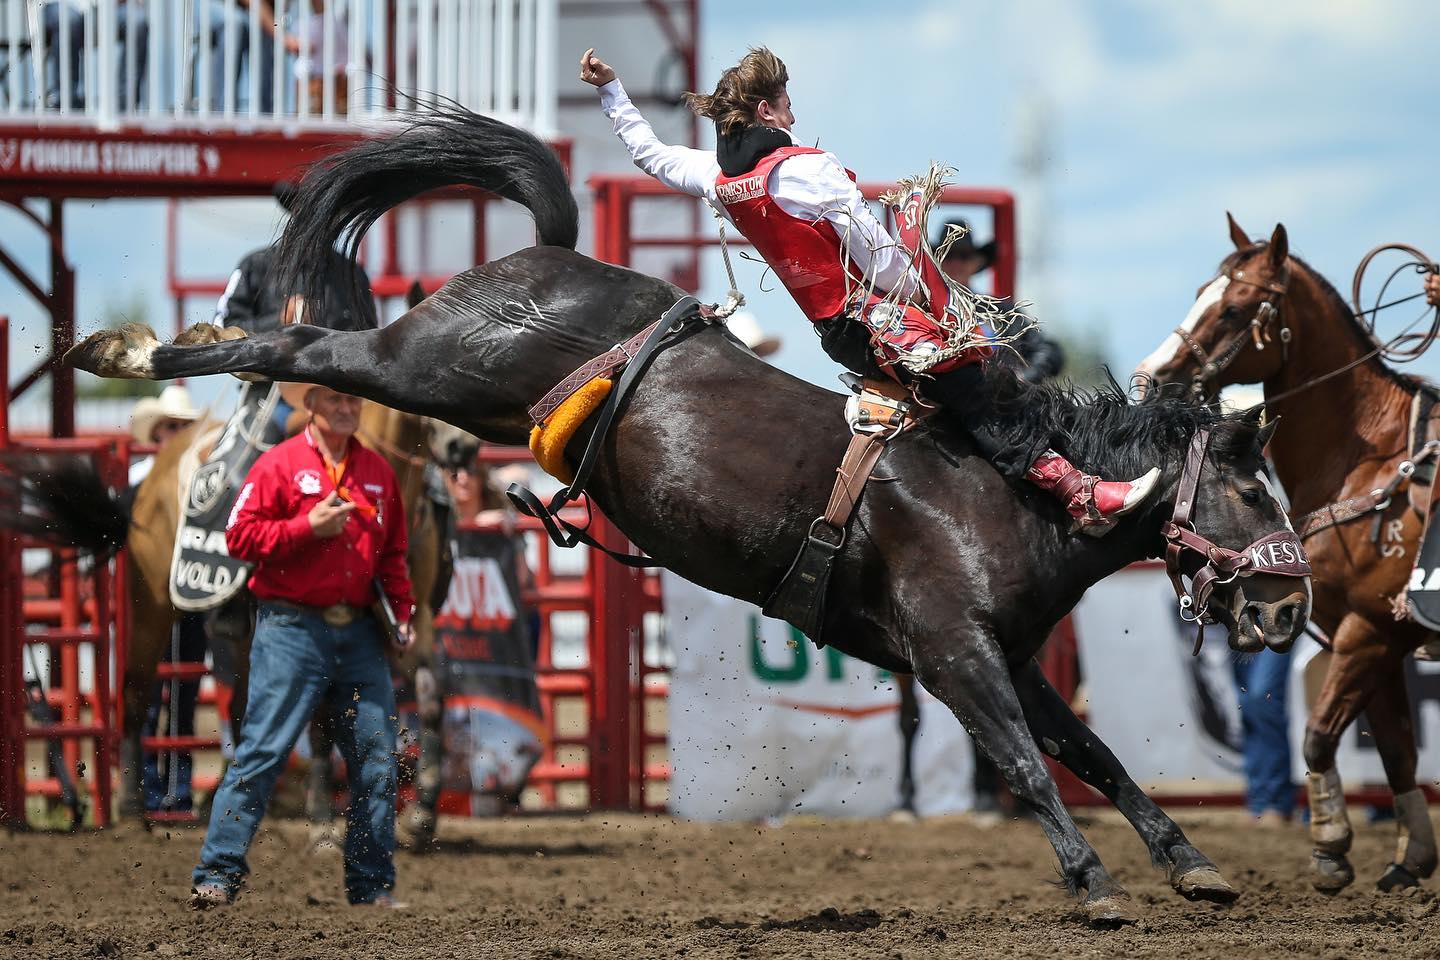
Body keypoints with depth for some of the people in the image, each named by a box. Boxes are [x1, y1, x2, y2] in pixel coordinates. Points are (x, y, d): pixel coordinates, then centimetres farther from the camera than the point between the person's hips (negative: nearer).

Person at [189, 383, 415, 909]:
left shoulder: (378, 472, 15)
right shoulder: (280, 464, -1)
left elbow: (392, 553, 22)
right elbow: (240, 535, -8)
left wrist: (402, 610, 8)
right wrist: (309, 527, -16)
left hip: (359, 633, 5)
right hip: (292, 629, -5)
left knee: (377, 759, 4)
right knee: (263, 750, -9)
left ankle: (373, 885, 12)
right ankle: (217, 875, -7)